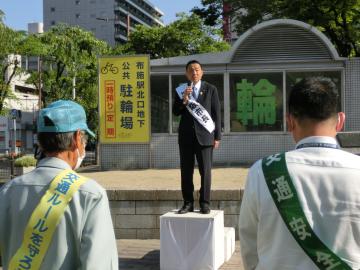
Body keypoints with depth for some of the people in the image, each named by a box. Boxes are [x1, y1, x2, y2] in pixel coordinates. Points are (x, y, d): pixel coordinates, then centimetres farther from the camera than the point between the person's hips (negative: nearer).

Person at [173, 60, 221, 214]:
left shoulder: (210, 89, 3)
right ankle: (188, 203, 12)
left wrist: (217, 136, -2)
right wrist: (184, 100, -14)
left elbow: (216, 114, 2)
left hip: (204, 135, -2)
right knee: (186, 171, 5)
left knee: (205, 171, -2)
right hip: (186, 136, 2)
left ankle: (204, 203, 7)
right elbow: (175, 112, 5)